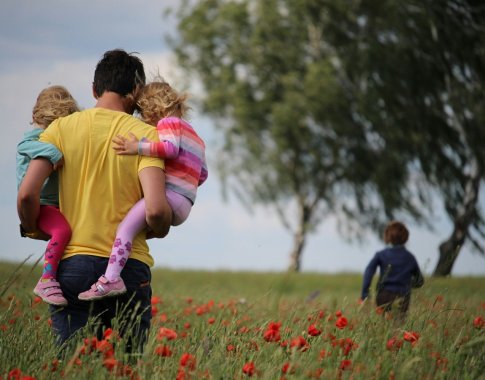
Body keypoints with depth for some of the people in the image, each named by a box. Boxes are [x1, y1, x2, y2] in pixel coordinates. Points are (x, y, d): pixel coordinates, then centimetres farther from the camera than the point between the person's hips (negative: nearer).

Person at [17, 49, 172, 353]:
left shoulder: (62, 128, 3)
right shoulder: (145, 135, -2)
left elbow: (27, 194, -6)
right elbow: (155, 210, -14)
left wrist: (33, 229, 14)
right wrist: (159, 230, 8)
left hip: (71, 263, 1)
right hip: (128, 265, -1)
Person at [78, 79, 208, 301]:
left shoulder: (168, 122, 3)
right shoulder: (194, 136, 31)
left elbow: (170, 148, -18)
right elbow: (202, 174, 30)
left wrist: (138, 148, -22)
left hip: (168, 196, -11)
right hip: (183, 206, 11)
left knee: (126, 226, -23)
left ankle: (111, 279, -40)